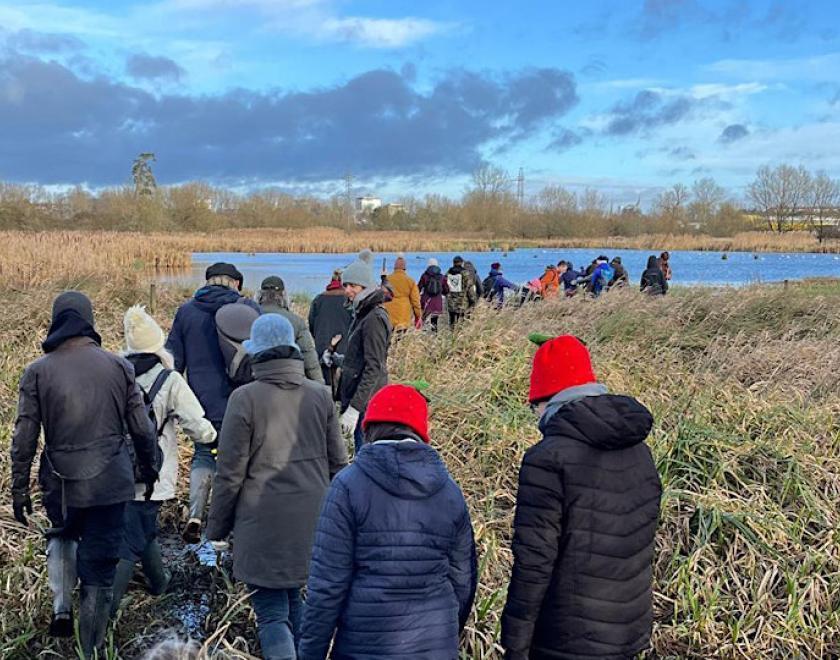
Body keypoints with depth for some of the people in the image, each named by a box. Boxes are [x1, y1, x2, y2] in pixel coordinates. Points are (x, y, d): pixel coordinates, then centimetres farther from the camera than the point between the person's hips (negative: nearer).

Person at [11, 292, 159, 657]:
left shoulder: (38, 371, -4)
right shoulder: (118, 365, -2)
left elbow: (24, 438, -4)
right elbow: (142, 428, 1)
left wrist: (19, 488, 5)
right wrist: (149, 469, 16)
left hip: (60, 482, 1)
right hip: (109, 480, 0)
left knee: (62, 535, 30)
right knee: (100, 566, 8)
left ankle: (61, 606, 14)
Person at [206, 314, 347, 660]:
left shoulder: (245, 398, -10)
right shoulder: (320, 395, 3)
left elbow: (230, 473, -7)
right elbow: (337, 463, 9)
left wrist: (217, 526, 4)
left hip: (264, 523, -5)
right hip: (311, 520, 5)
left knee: (272, 614, 1)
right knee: (293, 600, 21)